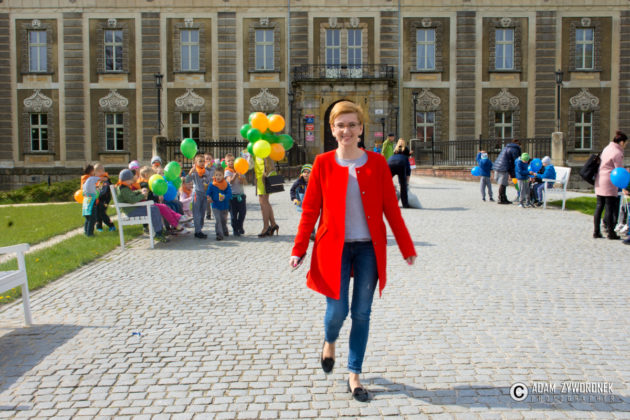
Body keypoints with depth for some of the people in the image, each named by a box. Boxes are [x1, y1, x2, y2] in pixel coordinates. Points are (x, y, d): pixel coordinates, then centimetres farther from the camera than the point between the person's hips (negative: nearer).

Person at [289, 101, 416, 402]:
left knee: (361, 313, 5)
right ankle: (329, 343, 34)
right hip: (334, 248, -1)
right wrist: (298, 250, 0)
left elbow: (391, 208, 4)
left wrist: (407, 248, 5)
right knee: (337, 311, -3)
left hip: (369, 248, 1)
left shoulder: (377, 163, 1)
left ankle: (354, 375, 20)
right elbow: (310, 209, 2)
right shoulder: (323, 163, 0)